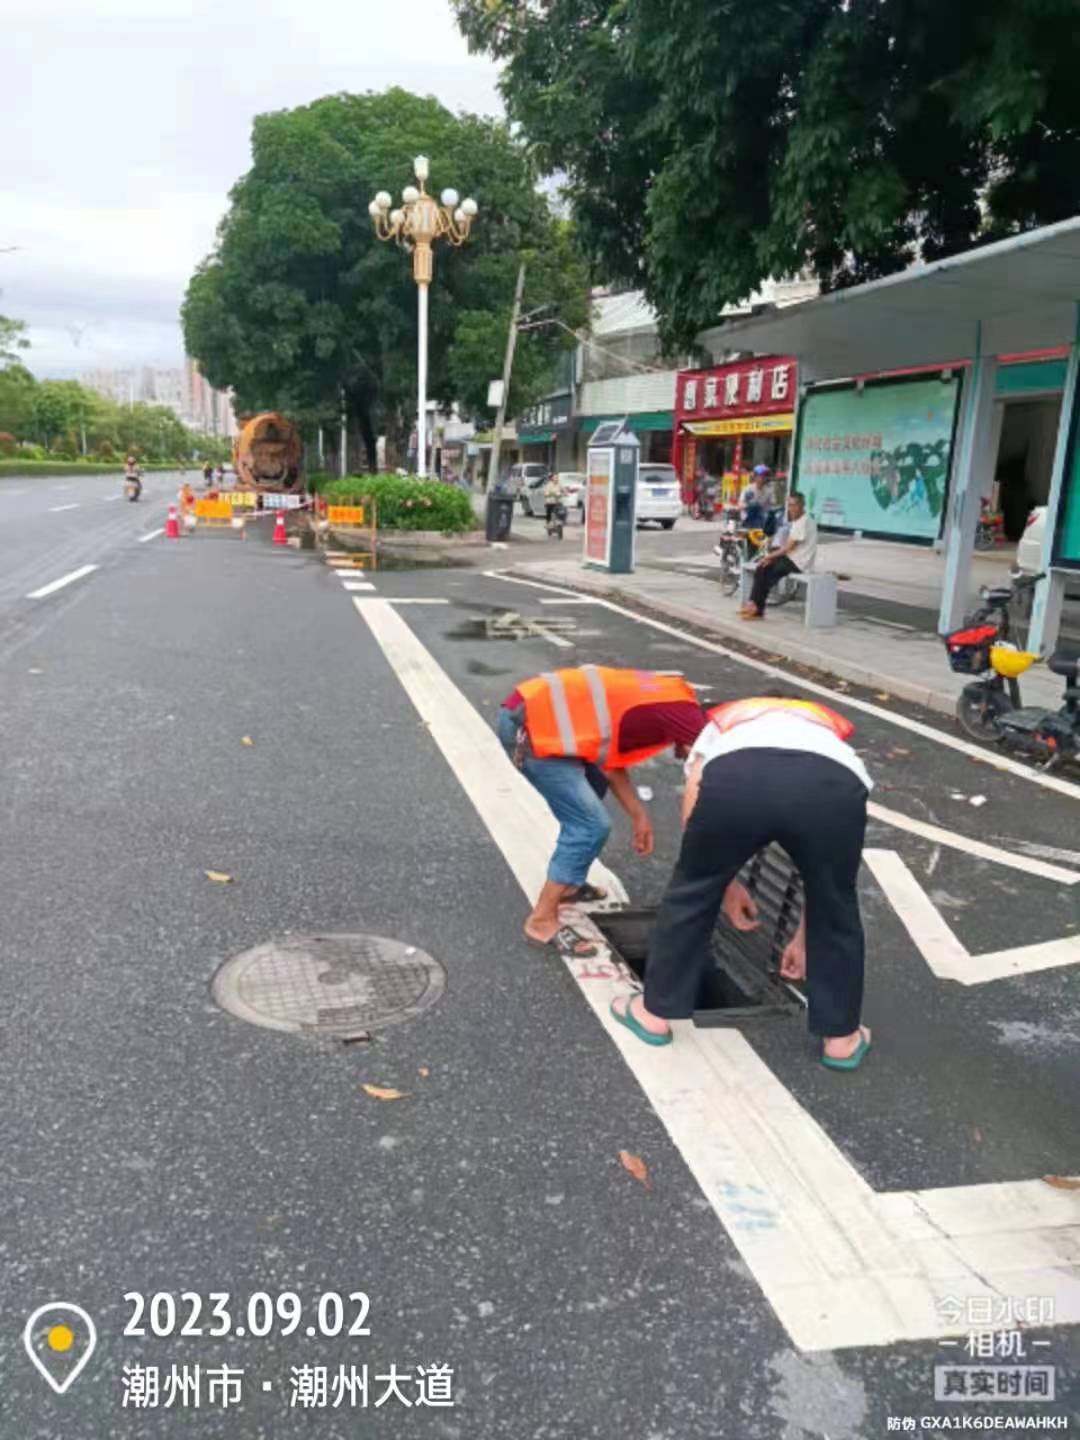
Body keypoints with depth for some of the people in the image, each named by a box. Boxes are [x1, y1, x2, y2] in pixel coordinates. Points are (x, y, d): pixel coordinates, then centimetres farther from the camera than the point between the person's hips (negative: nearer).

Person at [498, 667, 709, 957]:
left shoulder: (663, 699, 17)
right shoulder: (683, 710, -9)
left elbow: (611, 757, 17)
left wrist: (639, 815, 14)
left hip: (533, 708, 10)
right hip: (529, 729, -10)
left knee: (593, 785, 26)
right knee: (591, 825, -7)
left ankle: (565, 883, 37)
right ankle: (542, 921, 3)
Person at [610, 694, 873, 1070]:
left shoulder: (722, 721, 42)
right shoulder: (832, 728, 44)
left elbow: (693, 819, 24)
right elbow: (824, 868, 44)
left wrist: (724, 883, 38)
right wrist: (802, 937, 54)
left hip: (735, 775, -1)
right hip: (834, 781, 1)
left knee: (690, 893, 24)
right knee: (836, 908, 27)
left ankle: (654, 1012, 39)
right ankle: (841, 1038, 41)